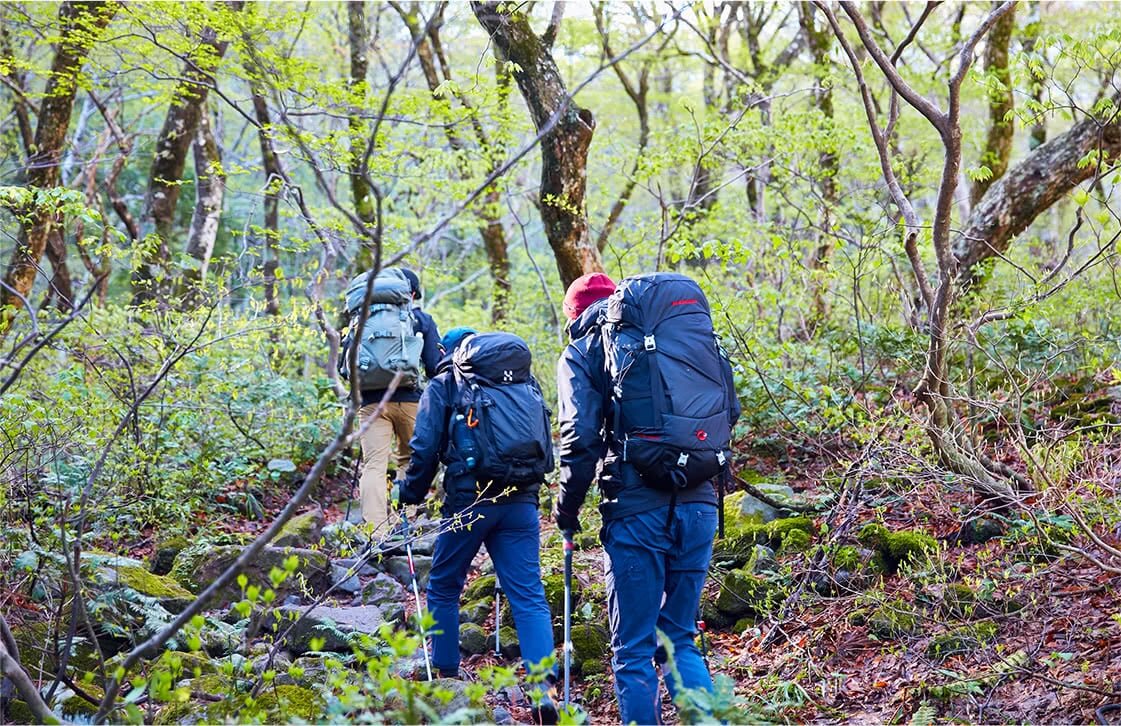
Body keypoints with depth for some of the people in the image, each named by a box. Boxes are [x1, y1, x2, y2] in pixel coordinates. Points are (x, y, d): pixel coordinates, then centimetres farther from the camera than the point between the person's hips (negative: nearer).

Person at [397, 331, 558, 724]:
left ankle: (444, 676, 20)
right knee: (529, 596, -1)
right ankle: (544, 686, -16)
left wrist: (409, 494, 13)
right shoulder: (527, 384, 19)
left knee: (443, 588, 16)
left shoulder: (444, 385, 7)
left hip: (469, 500, -3)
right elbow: (546, 451, 18)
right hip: (522, 503, 3)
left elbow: (425, 449, 0)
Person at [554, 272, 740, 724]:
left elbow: (581, 436, -9)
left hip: (637, 511, -5)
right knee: (679, 640, 17)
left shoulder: (583, 352, 4)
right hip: (699, 505, 5)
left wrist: (567, 504, 3)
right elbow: (728, 410, 14)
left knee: (633, 650, 5)